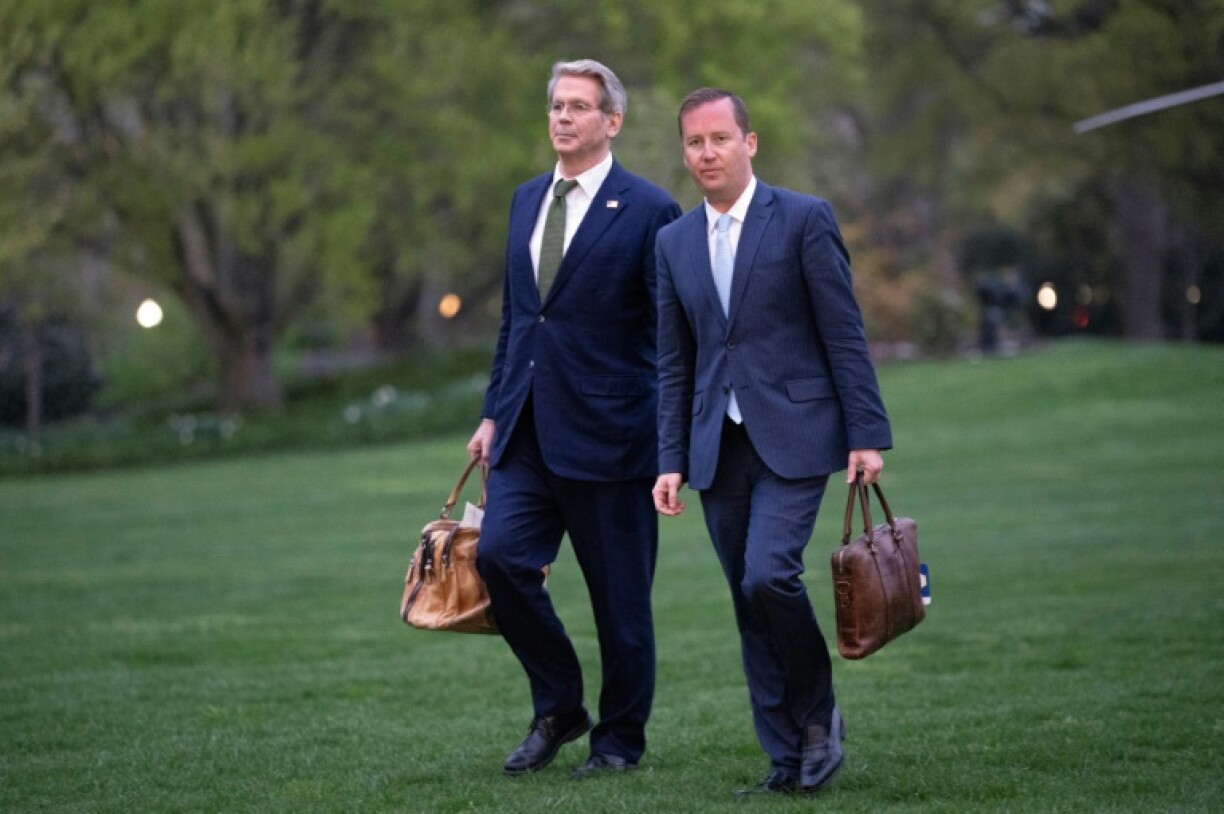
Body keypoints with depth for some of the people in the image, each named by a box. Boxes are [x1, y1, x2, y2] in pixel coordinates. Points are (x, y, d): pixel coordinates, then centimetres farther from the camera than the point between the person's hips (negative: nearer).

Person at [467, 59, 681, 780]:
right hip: (527, 430, 5)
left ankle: (619, 740, 19)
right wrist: (494, 411, 14)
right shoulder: (528, 200, 14)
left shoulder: (649, 211, -6)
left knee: (619, 597, 2)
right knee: (500, 555, -10)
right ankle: (558, 708, 8)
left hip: (609, 432, -5)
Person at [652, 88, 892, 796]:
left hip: (792, 436, -5)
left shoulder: (804, 219, -3)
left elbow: (844, 334, -5)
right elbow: (675, 364, 13)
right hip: (718, 446, 5)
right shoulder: (674, 242, 11)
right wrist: (671, 460, 7)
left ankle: (818, 713, 2)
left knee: (768, 575, -21)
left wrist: (867, 435, -9)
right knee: (750, 606, 4)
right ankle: (789, 760, 11)